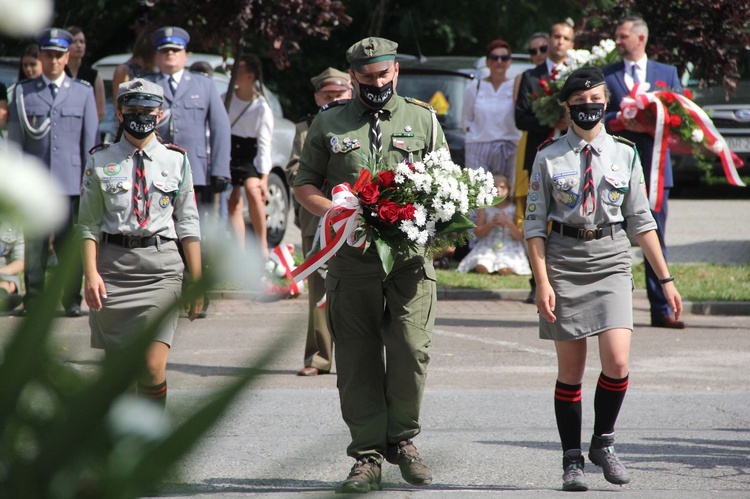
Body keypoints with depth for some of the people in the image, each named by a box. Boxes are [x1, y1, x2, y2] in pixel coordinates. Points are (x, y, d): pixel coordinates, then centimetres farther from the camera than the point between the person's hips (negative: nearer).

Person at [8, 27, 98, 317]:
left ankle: (72, 301, 7)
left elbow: (90, 140, 11)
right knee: (34, 245, -2)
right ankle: (33, 300, 4)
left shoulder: (83, 92, 12)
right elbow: (15, 140, 8)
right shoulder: (23, 93, 10)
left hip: (71, 181, 0)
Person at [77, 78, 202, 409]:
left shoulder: (176, 161, 8)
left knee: (153, 366, -12)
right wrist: (91, 274, -7)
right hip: (113, 265, 1)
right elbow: (89, 224, 5)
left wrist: (196, 281, 7)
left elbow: (188, 224, 10)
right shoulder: (101, 162, 6)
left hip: (161, 265, -1)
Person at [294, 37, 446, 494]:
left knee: (412, 347, -13)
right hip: (352, 255, 0)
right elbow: (305, 186, 12)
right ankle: (368, 456, 6)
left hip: (411, 253, 0)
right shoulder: (329, 123, 11)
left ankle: (402, 439, 7)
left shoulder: (423, 119, 12)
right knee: (358, 358, 0)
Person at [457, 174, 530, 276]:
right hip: (487, 247, 2)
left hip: (508, 249, -1)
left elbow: (520, 236, -3)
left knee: (504, 271, -29)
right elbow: (478, 233, 1)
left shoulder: (513, 209, 1)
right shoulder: (484, 209, 4)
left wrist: (507, 222, -17)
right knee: (482, 269, -25)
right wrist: (491, 224, -15)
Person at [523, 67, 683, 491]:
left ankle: (604, 443, 8)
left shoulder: (624, 155, 7)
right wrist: (543, 282, -6)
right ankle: (573, 460, 12)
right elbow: (535, 224, 3)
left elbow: (641, 221, 10)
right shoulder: (550, 158, 2)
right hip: (564, 263, -1)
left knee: (617, 362, -13)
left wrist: (665, 279, 8)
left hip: (612, 261, 1)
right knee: (571, 369, 2)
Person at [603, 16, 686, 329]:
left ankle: (661, 309, 5)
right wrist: (623, 121, -19)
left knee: (656, 238, 3)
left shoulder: (667, 74, 12)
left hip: (654, 165, 1)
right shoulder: (605, 76, 7)